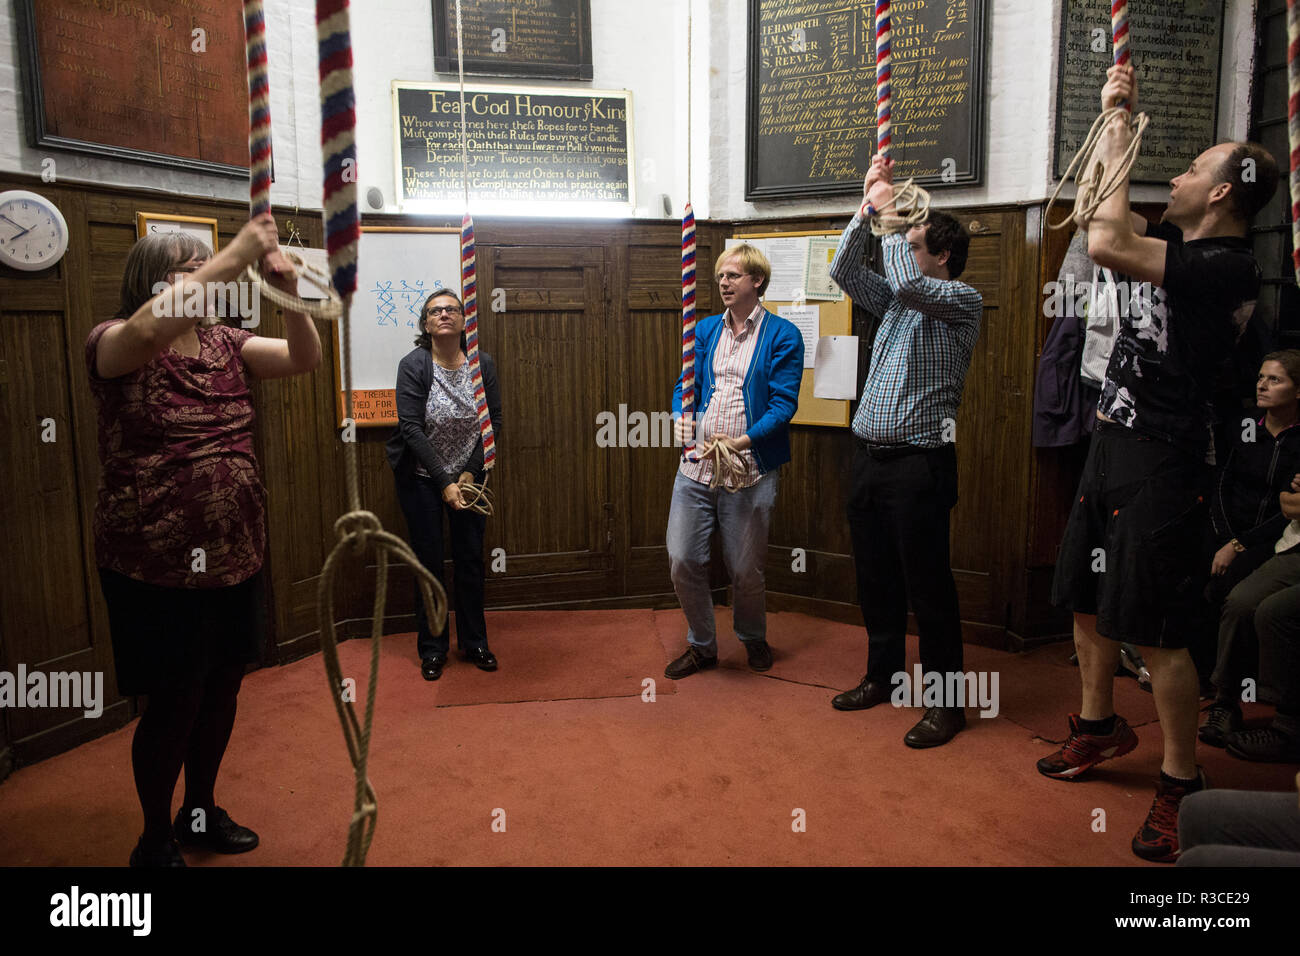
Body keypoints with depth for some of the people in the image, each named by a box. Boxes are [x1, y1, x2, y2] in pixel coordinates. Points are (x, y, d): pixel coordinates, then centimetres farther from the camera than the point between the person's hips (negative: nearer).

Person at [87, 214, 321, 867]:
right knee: (174, 702, 4)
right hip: (156, 567, -6)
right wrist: (234, 255, -29)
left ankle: (200, 811, 39)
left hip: (235, 558, 6)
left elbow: (306, 358, -1)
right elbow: (148, 328, -31)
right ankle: (155, 840, 27)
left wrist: (288, 291, -18)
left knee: (222, 689, 16)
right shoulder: (115, 345, -7)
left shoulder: (226, 346, 9)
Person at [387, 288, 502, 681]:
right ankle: (432, 650, 18)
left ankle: (474, 643, 23)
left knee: (471, 559, 7)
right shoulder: (413, 365, -13)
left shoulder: (483, 364, -4)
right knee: (430, 562, 4)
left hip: (468, 475, 2)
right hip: (422, 478, -2)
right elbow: (411, 428, -17)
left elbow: (494, 423, -3)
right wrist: (444, 483, -20)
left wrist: (469, 474, -11)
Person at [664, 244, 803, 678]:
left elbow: (784, 403, -7)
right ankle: (701, 645, 26)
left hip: (749, 469, -4)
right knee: (682, 560, 3)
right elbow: (686, 383, 12)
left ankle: (753, 638, 36)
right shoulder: (706, 329, 13)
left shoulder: (782, 335, -1)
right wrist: (682, 418, -10)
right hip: (696, 465, 4)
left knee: (745, 569, 7)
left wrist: (743, 441, -19)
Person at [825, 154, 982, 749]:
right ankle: (883, 676, 29)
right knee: (875, 578, 14)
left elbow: (908, 281, -21)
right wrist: (868, 207, 4)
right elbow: (844, 272, 11)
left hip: (918, 462, -7)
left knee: (928, 585, -2)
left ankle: (946, 701, 10)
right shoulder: (896, 300, 18)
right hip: (869, 455, 7)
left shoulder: (962, 300, -3)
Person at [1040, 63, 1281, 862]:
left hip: (1162, 463, -9)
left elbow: (1106, 245, -26)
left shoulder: (1228, 268, -16)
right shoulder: (1177, 244, 12)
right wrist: (1115, 121, 15)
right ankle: (1100, 726, 38)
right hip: (1114, 445, 10)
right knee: (1087, 601, 18)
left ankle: (1182, 784, 12)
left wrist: (1122, 136, -12)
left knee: (1157, 632, -4)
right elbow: (1110, 220, 24)